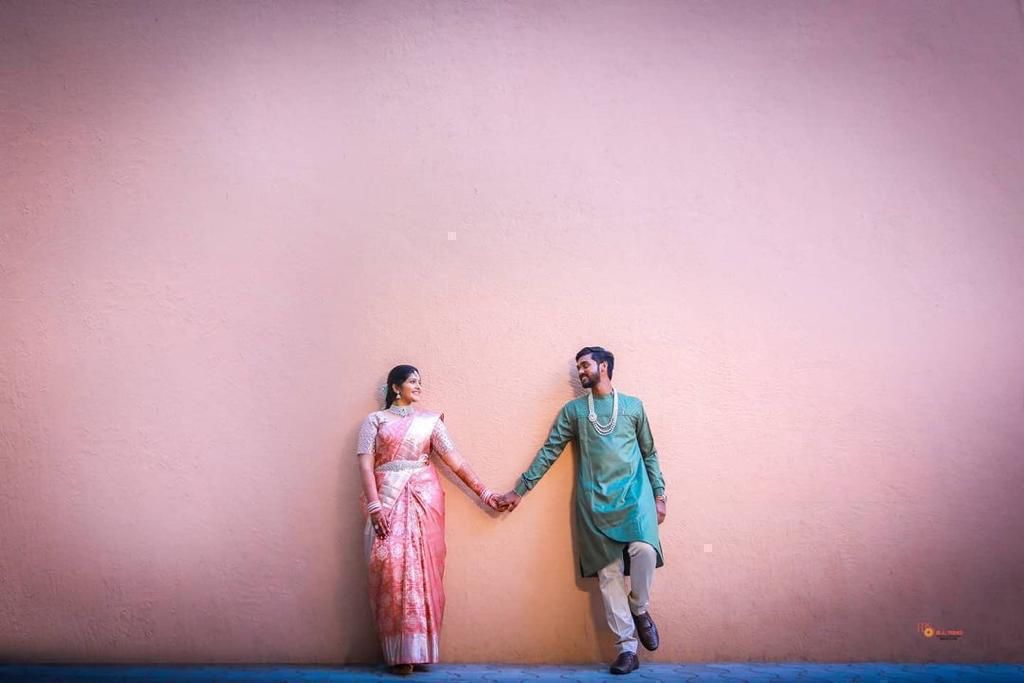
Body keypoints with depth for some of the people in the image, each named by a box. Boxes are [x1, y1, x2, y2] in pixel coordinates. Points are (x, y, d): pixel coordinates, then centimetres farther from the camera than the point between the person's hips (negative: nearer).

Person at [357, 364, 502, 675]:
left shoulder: (429, 420, 11)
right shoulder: (375, 420, 7)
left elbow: (454, 460, 7)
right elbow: (365, 464, -1)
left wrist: (484, 492, 1)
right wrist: (374, 506, -13)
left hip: (424, 498, 1)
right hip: (388, 499, -1)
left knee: (422, 567, -2)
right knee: (391, 566, -8)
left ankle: (419, 648, 6)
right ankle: (400, 651, -1)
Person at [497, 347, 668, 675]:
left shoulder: (633, 405, 11)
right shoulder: (572, 410, 11)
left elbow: (649, 454, 13)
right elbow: (548, 452, 8)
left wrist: (659, 494, 6)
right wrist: (519, 490, 4)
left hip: (633, 492, -1)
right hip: (595, 500, 1)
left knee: (644, 549, -24)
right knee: (608, 573, -2)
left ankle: (640, 609, 4)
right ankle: (627, 647, 7)